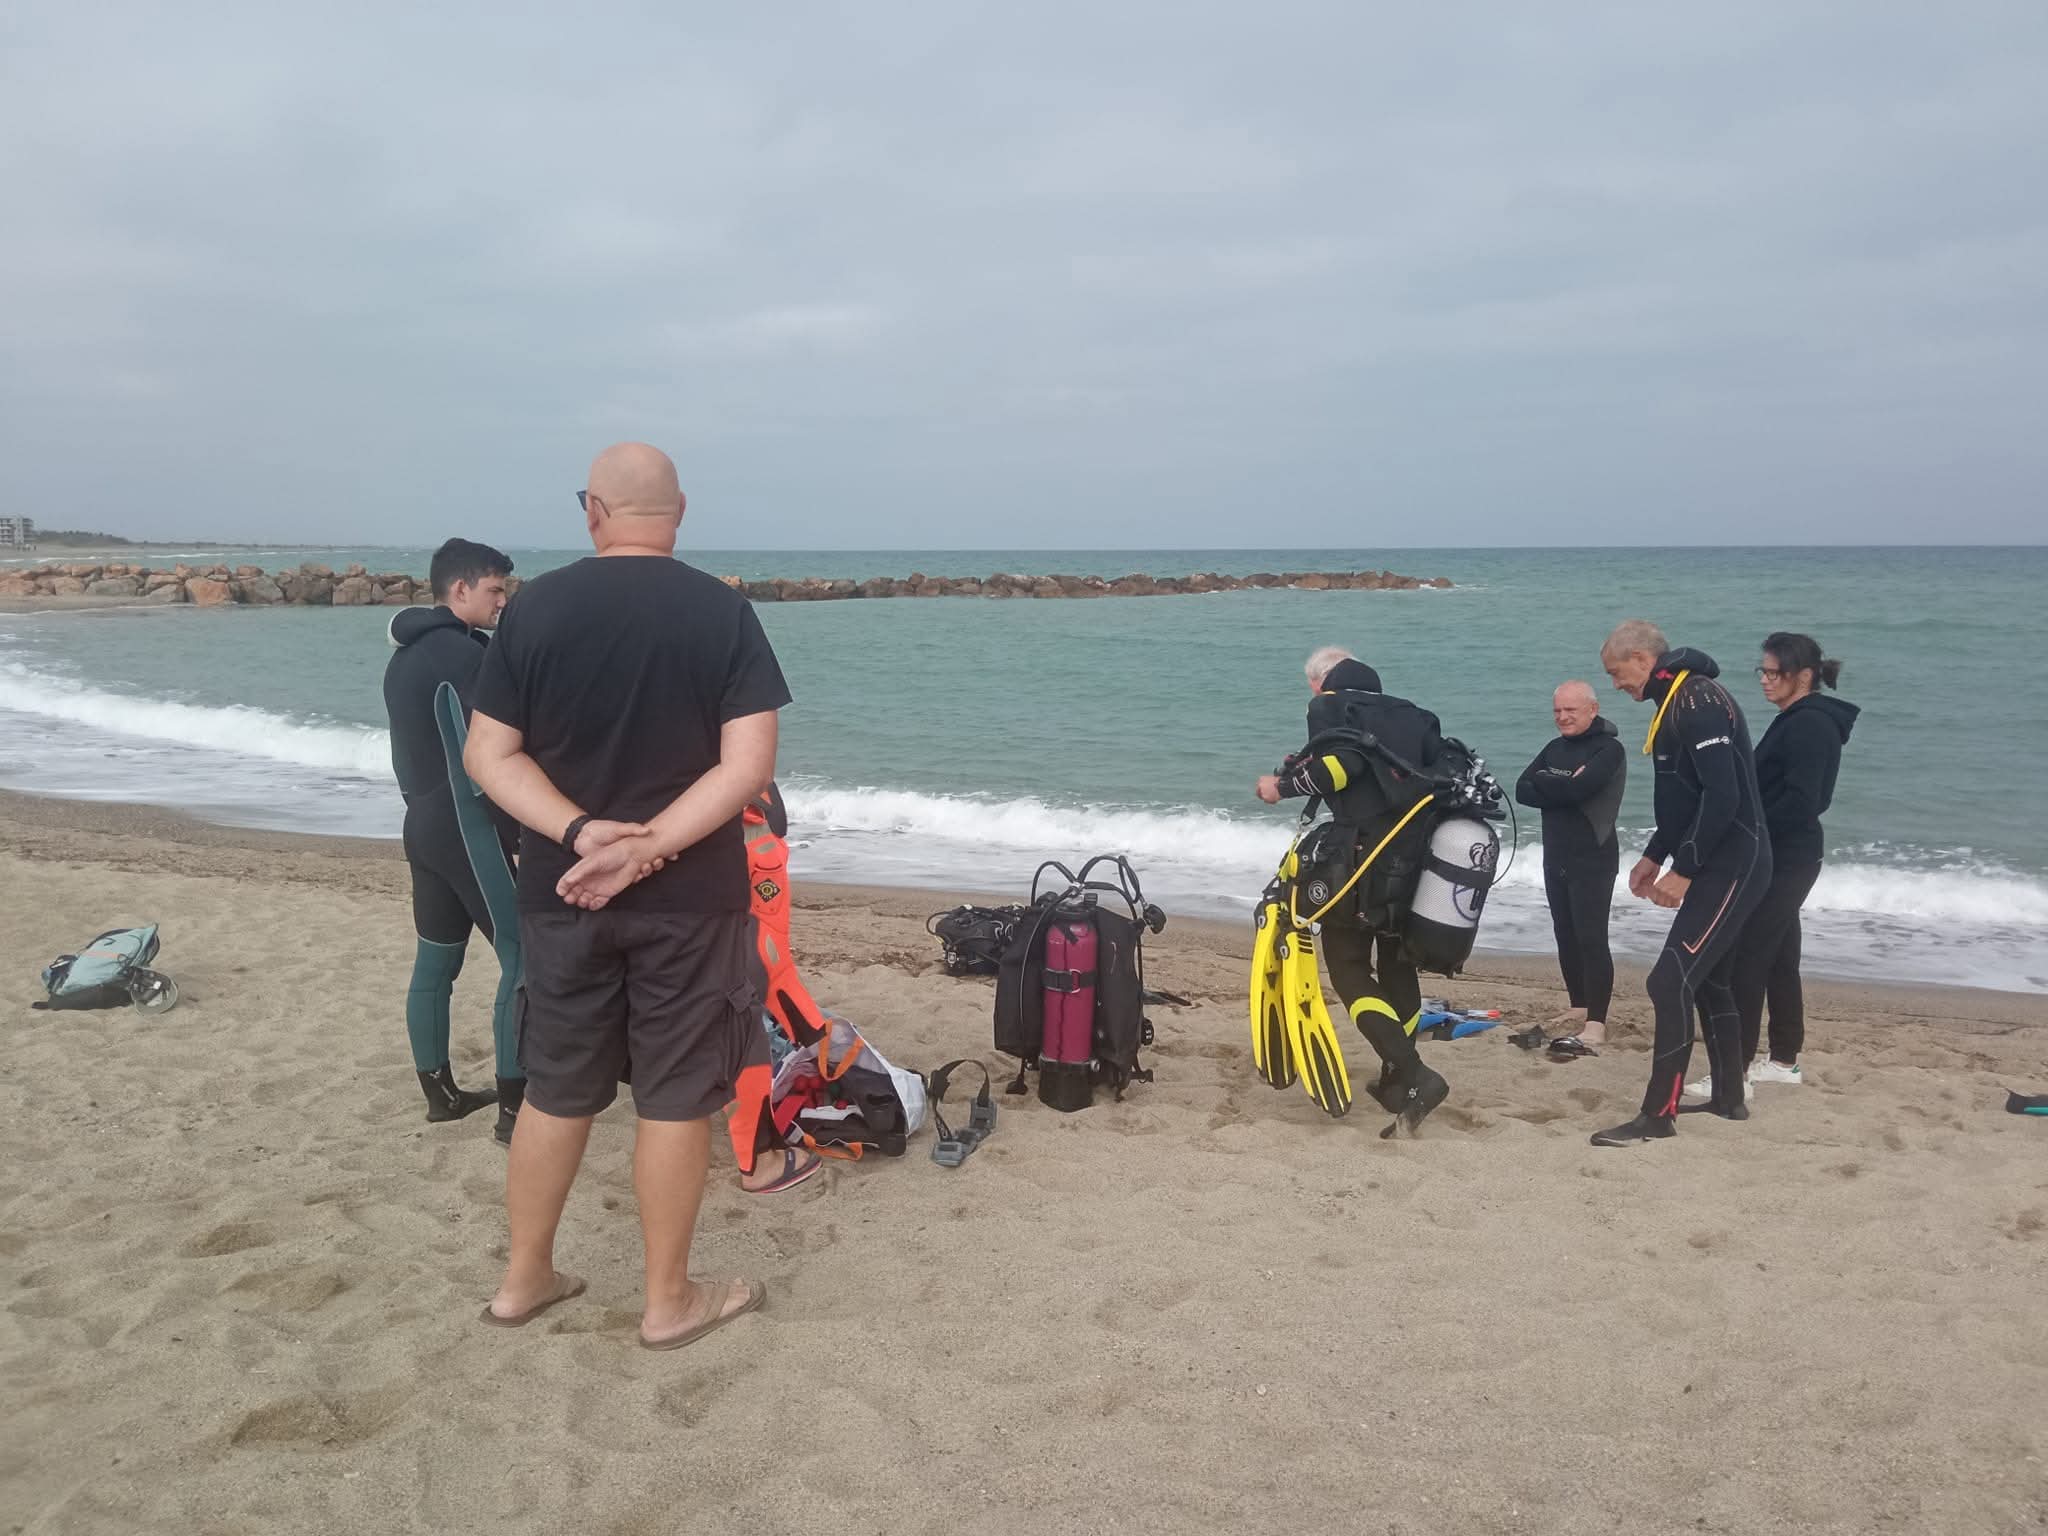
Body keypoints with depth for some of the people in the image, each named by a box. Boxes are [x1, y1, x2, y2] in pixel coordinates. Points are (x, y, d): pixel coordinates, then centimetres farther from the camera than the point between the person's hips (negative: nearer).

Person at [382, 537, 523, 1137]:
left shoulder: (404, 656, 14)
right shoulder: (463, 653, -16)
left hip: (423, 825, 10)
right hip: (470, 829, -10)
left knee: (434, 962, 14)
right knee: (525, 958, -6)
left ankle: (439, 1092, 23)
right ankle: (514, 1108, -5)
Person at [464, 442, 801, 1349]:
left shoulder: (535, 606, -2)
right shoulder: (722, 611, -7)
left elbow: (487, 753, -5)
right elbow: (748, 767, -15)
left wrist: (581, 833, -14)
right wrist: (647, 848, -17)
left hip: (561, 895, 3)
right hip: (689, 899, -2)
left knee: (556, 1089, 17)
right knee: (675, 1098, 8)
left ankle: (524, 1279, 31)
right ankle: (669, 1301, 21)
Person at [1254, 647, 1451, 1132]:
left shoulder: (1330, 706, 2)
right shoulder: (1409, 714, 21)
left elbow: (1343, 761, -17)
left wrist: (1283, 786, -7)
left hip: (1363, 854, -6)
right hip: (1417, 858, 7)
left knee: (1350, 970, 0)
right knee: (1397, 966, 19)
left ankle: (1415, 1077, -15)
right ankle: (1396, 1081, 24)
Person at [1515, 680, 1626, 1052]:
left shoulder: (1608, 748, -8)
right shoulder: (1555, 749, 14)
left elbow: (1579, 788, -25)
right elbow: (1522, 791, 2)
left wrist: (1544, 783, -7)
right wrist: (1563, 791, -14)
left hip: (1594, 859, -8)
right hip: (1557, 858, 8)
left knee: (1591, 938, -13)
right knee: (1566, 936, 13)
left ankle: (1596, 1026, -16)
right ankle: (1579, 1007, 26)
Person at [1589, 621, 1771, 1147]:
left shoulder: (1697, 701, -18)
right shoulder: (1678, 700, 14)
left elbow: (1723, 797, -26)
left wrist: (1682, 870, -23)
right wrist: (1654, 855, 21)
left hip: (1731, 867, -11)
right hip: (1720, 866, 11)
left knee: (1671, 981, -12)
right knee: (1709, 980, 19)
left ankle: (1658, 1114, -7)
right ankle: (1729, 1098, 30)